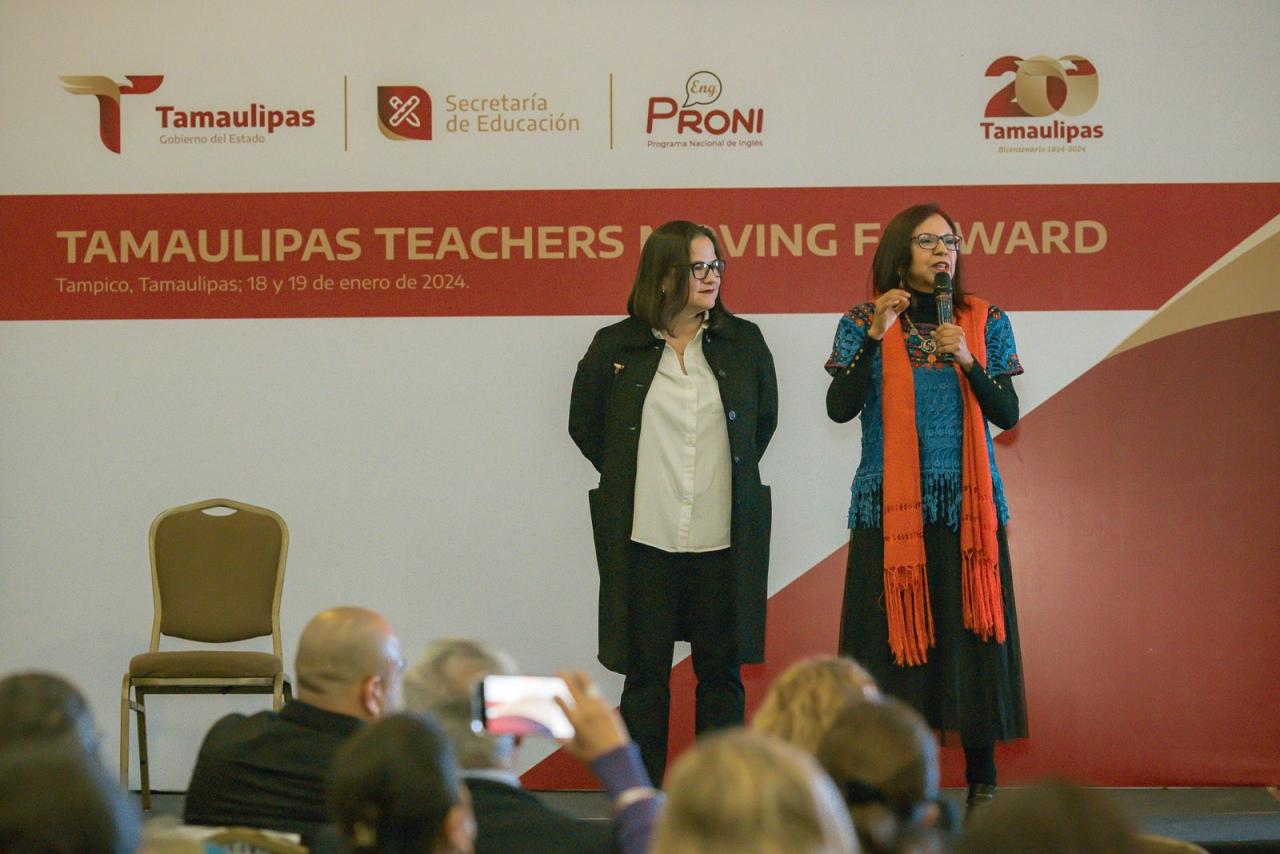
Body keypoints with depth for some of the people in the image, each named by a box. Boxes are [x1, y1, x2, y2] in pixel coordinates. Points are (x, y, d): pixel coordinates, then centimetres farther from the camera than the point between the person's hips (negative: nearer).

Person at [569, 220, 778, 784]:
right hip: (644, 536, -1)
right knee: (646, 669, 4)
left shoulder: (743, 342, 5)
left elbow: (766, 419, 18)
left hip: (724, 537, 1)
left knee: (721, 668, 6)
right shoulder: (615, 347, 0)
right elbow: (584, 424, 12)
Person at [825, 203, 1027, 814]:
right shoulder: (861, 324, 5)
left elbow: (1007, 414, 2)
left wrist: (967, 360, -13)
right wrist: (875, 336, -15)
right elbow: (840, 408, -6)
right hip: (889, 506, -1)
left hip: (968, 505, 1)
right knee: (893, 633, -4)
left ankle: (981, 780, 7)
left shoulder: (986, 323, 8)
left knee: (971, 632, -1)